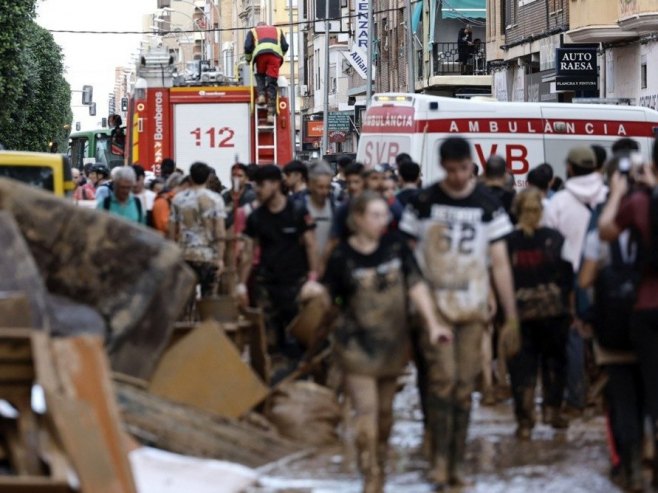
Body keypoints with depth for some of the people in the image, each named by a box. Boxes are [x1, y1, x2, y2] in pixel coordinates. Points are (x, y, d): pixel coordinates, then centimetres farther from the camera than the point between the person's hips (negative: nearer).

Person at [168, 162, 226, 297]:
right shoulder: (214, 199, -4)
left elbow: (172, 231, 6)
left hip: (185, 255, 2)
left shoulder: (178, 199, 5)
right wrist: (220, 258, -7)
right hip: (208, 255, -2)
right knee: (208, 298, 5)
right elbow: (220, 233, -10)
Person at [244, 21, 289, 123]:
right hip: (275, 53, 1)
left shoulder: (253, 31, 29)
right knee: (272, 84, 1)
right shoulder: (277, 30, 35)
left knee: (260, 75, 26)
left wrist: (248, 59, 31)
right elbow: (285, 46, 24)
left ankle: (261, 95, 1)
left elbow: (247, 47, 16)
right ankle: (271, 113, -8)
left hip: (260, 53, -1)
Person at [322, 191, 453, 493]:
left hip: (392, 343, 4)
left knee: (385, 412, 16)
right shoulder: (342, 256, -11)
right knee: (366, 415, -9)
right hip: (357, 346, -4)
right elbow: (327, 300, -2)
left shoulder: (395, 247, -3)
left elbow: (416, 286, -7)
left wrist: (432, 324, -15)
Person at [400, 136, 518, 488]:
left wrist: (511, 318, -2)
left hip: (473, 308, 2)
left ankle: (457, 462, 14)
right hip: (433, 304, -1)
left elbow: (500, 264, 1)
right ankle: (439, 457, -4)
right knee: (443, 377, -14)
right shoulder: (423, 203, -1)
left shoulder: (488, 205, 1)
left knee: (464, 385, 5)